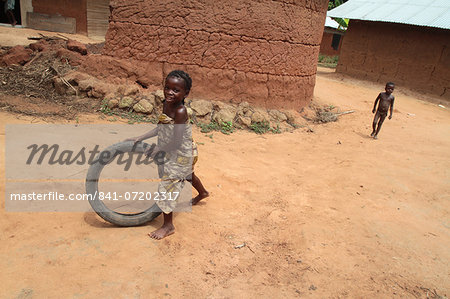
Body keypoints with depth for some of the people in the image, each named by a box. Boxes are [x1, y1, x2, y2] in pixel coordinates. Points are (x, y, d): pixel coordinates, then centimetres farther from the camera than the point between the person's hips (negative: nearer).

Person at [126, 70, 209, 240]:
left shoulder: (180, 111, -30)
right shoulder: (166, 104, -4)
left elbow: (176, 142, -30)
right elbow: (160, 128, 8)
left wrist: (158, 149, -16)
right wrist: (140, 138, 5)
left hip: (181, 154, -9)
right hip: (178, 154, 9)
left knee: (166, 186, -5)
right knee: (188, 175, 33)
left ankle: (168, 226, 11)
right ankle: (202, 193, 64)